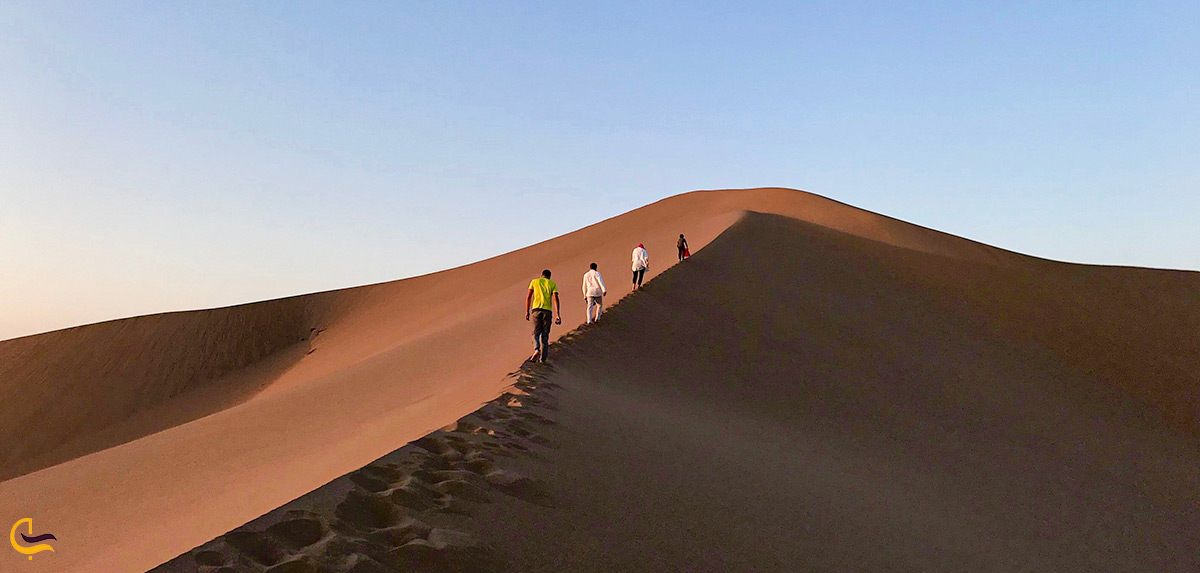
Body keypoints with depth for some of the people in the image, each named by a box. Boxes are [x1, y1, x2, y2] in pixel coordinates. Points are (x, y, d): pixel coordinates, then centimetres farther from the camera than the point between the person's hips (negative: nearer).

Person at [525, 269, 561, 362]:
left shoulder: (534, 281, 12)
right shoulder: (553, 284, 9)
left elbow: (529, 297, 7)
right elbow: (556, 299, -3)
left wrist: (527, 312, 11)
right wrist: (558, 316, -6)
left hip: (536, 309, 0)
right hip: (547, 311, 0)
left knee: (536, 333, 2)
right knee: (545, 335, 8)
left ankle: (536, 349, -25)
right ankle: (542, 357, 8)